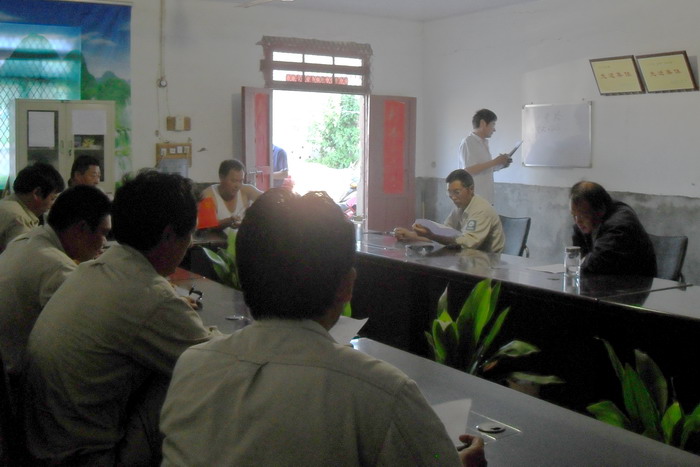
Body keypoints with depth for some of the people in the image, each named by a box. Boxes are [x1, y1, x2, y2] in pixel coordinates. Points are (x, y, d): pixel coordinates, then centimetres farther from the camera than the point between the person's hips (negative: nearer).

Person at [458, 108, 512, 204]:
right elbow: (468, 170, -19)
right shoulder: (467, 142, -10)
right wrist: (494, 162, -16)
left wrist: (500, 165, 8)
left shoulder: (484, 143, 16)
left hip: (486, 198, 8)